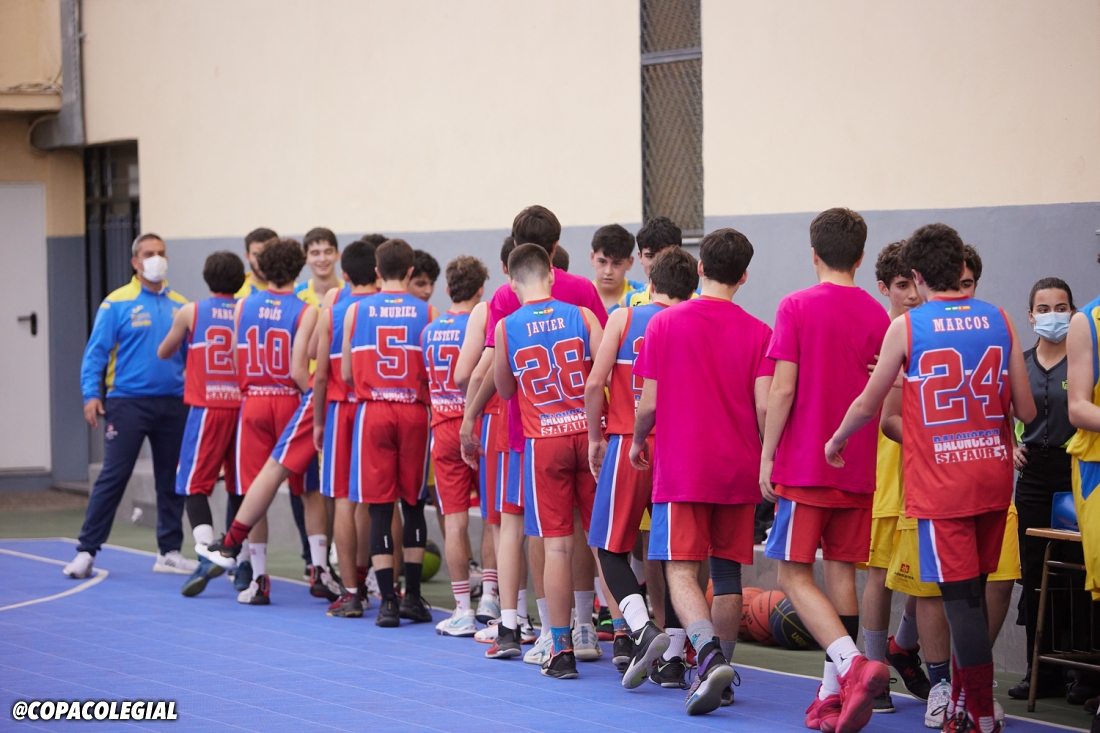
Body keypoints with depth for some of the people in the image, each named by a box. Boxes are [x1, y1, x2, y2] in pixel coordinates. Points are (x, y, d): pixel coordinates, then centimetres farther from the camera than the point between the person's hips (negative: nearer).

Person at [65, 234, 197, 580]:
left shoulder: (180, 305, 9)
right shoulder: (117, 303, -2)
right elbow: (96, 352, -5)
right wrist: (90, 394, -14)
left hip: (173, 404, 4)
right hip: (128, 402, -4)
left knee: (171, 479, 9)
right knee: (113, 477, -7)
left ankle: (169, 551, 18)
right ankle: (86, 551, -3)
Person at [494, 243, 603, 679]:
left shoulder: (506, 328, -1)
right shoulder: (582, 316, -2)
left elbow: (504, 390, 11)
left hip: (543, 442, -1)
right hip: (588, 433, 1)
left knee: (557, 545, 1)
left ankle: (561, 650, 2)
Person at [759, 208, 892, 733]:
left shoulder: (797, 307, -7)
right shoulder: (877, 316, 5)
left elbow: (783, 388, -11)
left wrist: (768, 455, -4)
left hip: (805, 465, -5)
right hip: (858, 468, 5)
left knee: (794, 575, -2)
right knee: (840, 573, 9)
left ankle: (853, 664, -23)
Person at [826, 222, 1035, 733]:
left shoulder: (906, 327, -6)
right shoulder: (999, 321, 3)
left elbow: (867, 406, 3)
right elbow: (1027, 412, 4)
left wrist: (836, 441, 22)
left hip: (940, 484, -4)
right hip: (994, 478, 4)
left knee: (961, 597, -3)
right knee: (973, 592, 15)